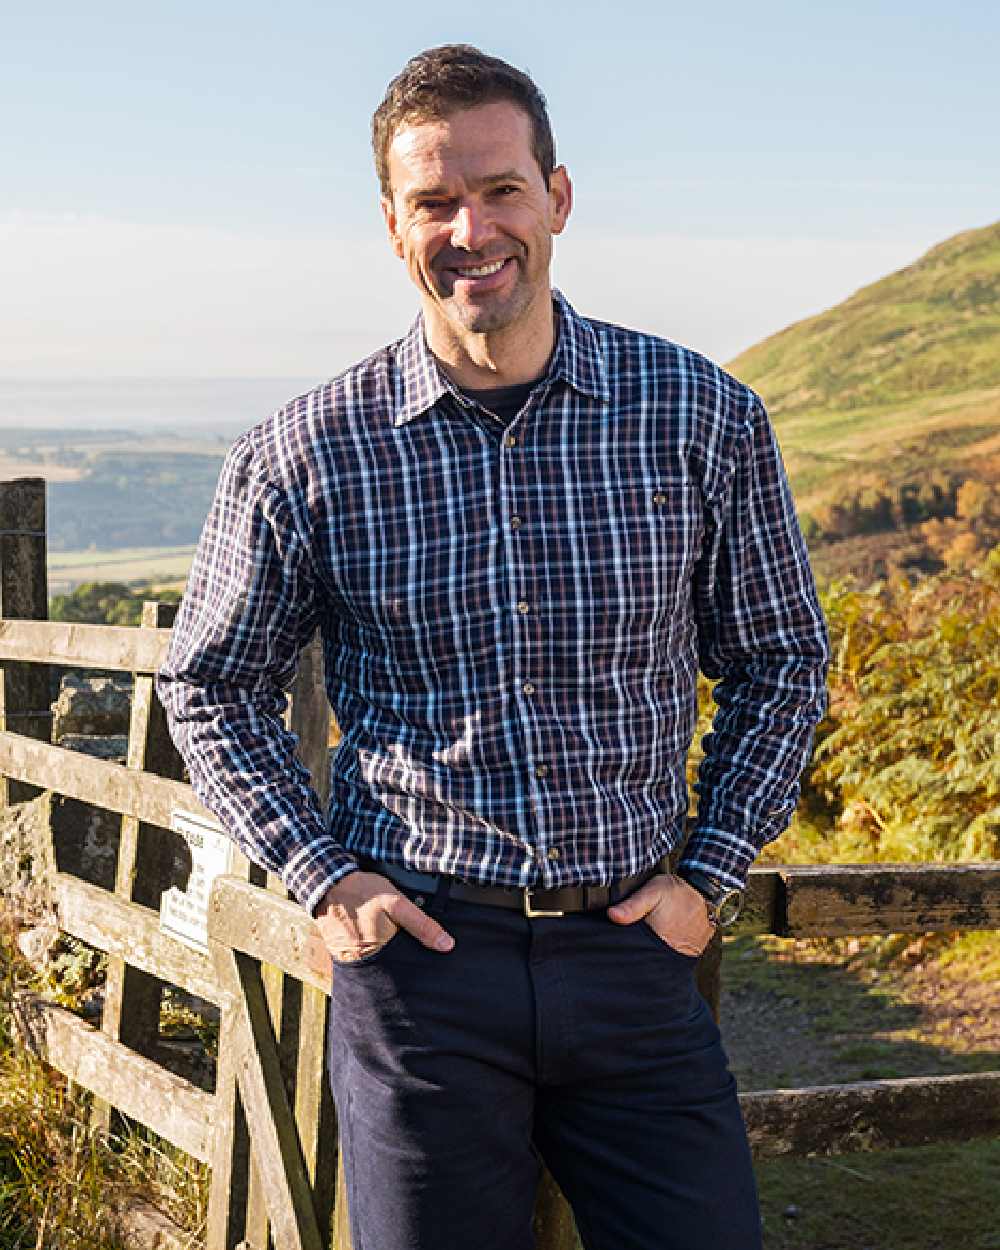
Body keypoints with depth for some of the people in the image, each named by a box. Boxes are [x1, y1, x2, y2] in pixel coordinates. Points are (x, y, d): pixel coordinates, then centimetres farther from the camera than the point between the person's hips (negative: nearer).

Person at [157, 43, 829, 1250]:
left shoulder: (706, 420, -2)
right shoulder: (302, 457, -5)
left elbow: (779, 664, 10)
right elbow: (210, 691, 8)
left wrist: (711, 876, 2)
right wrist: (323, 875, -3)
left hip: (630, 946, 1)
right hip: (417, 954, -1)